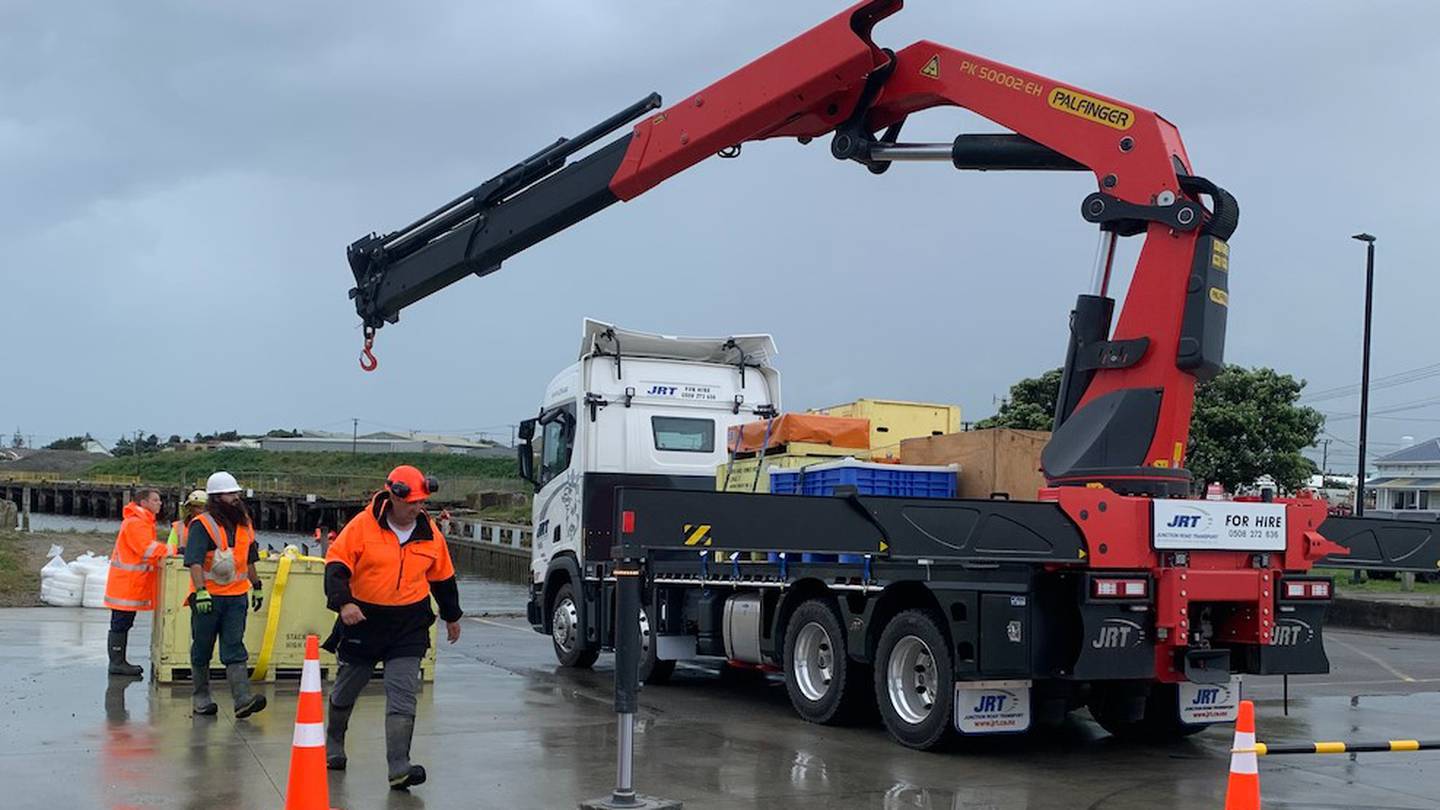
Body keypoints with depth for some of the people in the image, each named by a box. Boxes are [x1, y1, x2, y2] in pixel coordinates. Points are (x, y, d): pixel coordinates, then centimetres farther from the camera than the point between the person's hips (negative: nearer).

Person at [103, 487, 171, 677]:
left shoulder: (142, 522, 18)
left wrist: (163, 550, 3)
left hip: (132, 584, 10)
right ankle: (116, 663, -2)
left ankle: (119, 661, 20)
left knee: (123, 624, 14)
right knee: (120, 624, -5)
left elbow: (148, 548, 18)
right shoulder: (135, 523, -17)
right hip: (126, 583, -10)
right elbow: (149, 550, -23)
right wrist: (173, 551, -19)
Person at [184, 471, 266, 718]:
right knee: (202, 649, 8)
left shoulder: (244, 523, 12)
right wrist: (200, 592, -28)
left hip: (237, 596, 5)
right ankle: (201, 697, 20)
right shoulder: (202, 525, -10)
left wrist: (256, 586, 24)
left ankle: (243, 699, -13)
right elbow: (194, 561, -19)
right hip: (208, 597, -5)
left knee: (234, 648, -3)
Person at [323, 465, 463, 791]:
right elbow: (336, 564, -11)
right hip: (363, 619, -1)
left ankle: (399, 768, -14)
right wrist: (343, 601, -26)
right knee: (346, 689, 16)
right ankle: (333, 743, 43)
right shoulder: (363, 525, -11)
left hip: (409, 625, 1)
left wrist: (452, 617, 25)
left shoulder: (430, 533, 1)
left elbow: (442, 577, 15)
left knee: (403, 696, -11)